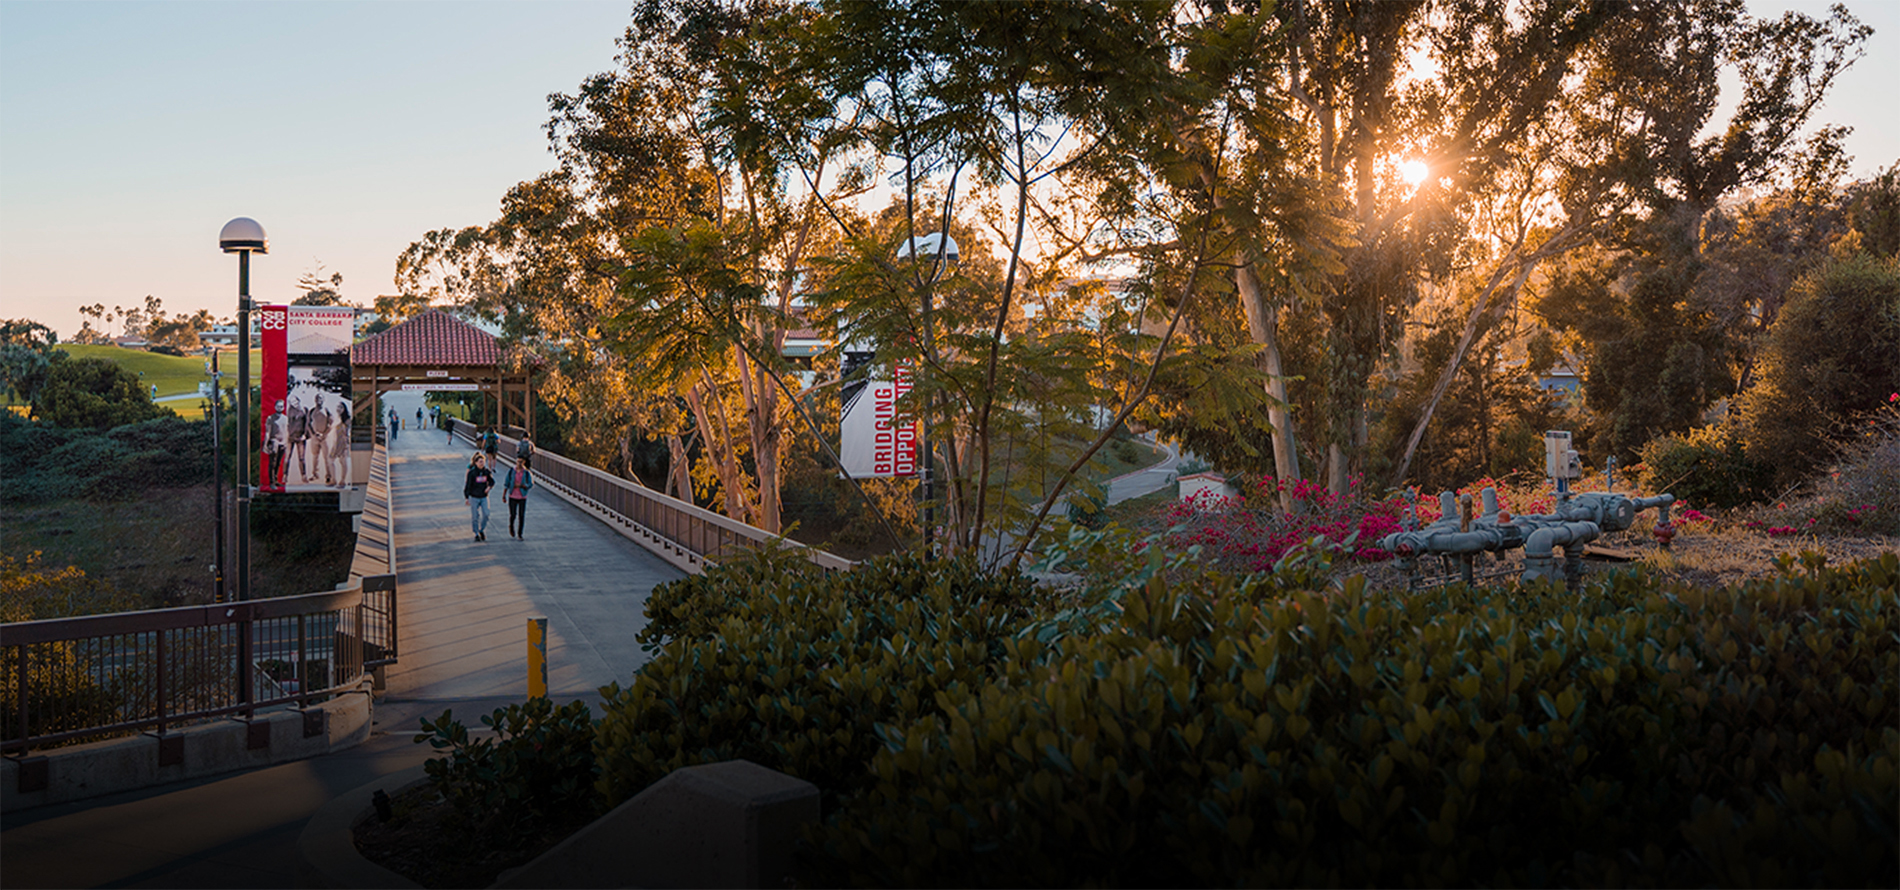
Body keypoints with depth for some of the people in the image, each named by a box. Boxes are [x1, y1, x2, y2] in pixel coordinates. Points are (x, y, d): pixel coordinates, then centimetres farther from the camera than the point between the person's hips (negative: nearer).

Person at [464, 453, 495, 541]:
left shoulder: (486, 471, -3)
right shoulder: (471, 472, -13)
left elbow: (492, 481, 11)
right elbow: (467, 485, -10)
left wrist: (489, 487, -11)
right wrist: (466, 498, -11)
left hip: (484, 497, 3)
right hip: (474, 497, -3)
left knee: (486, 515, -7)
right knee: (475, 517, 2)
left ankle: (481, 530, 17)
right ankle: (476, 534, 18)